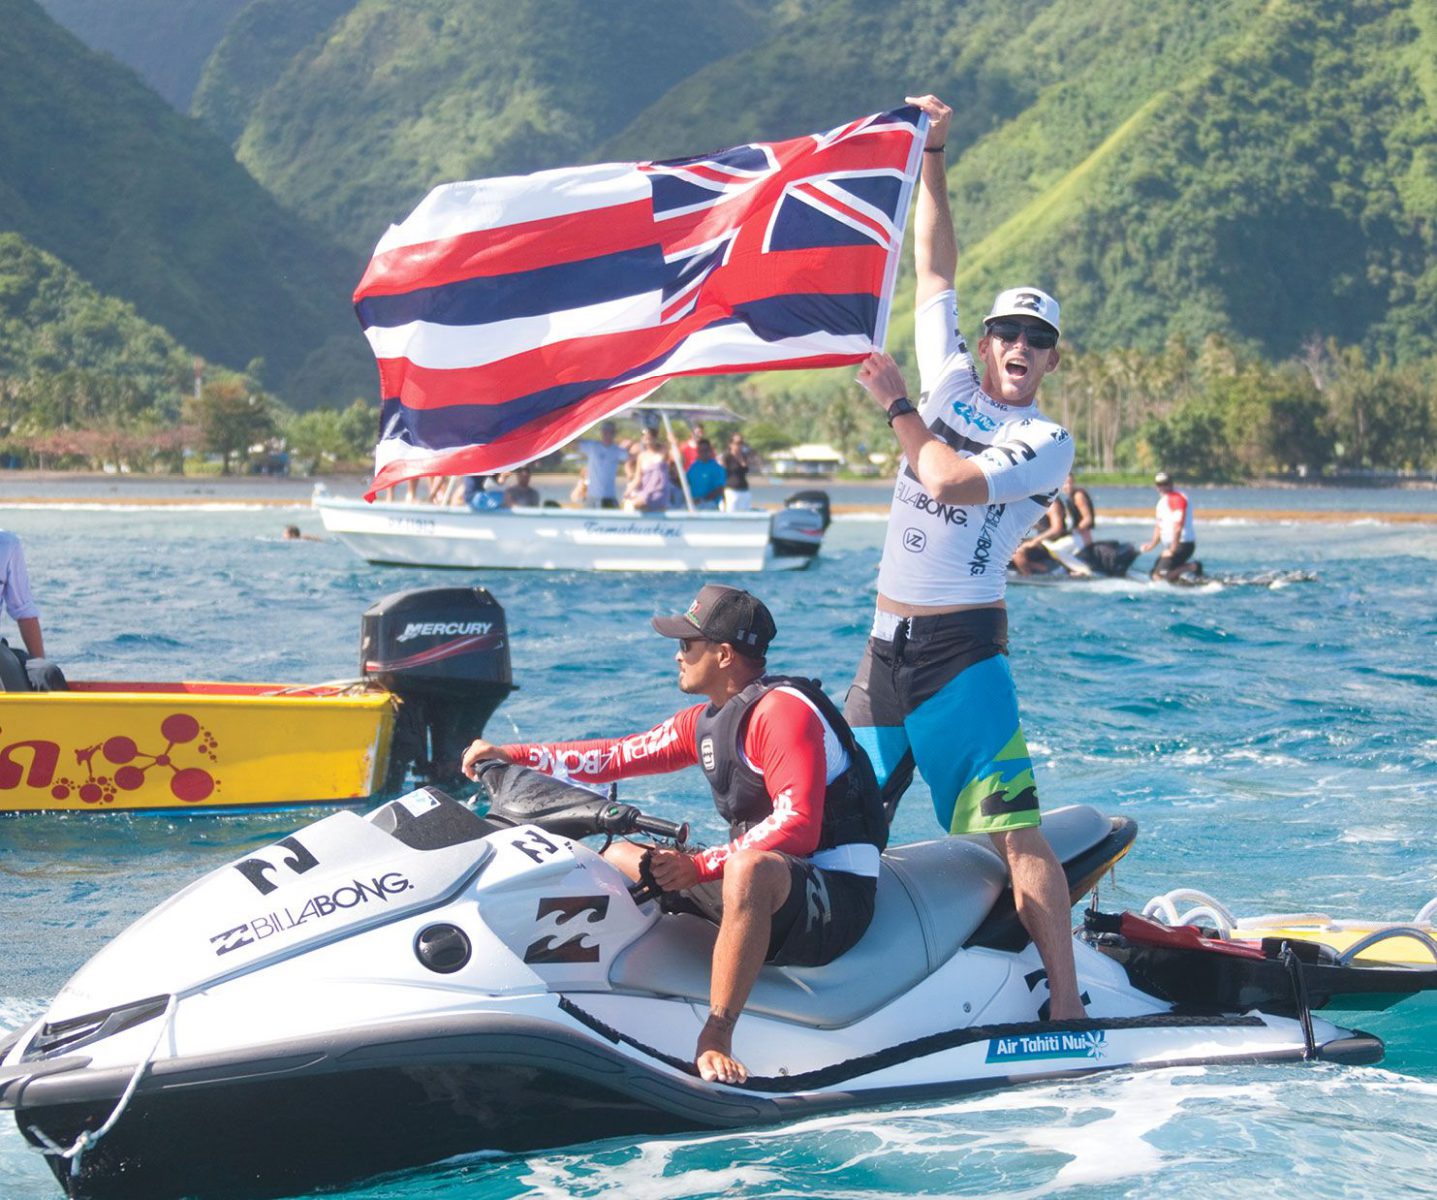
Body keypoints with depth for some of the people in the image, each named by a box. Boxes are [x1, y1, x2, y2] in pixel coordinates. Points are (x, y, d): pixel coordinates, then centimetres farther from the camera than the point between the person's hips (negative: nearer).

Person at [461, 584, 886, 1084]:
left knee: (751, 868, -44)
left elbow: (798, 827, -27)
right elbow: (621, 756, 15)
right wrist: (512, 755, 7)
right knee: (617, 856, 17)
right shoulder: (707, 722, 11)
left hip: (838, 896, -10)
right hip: (766, 891, 10)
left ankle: (715, 1038, -41)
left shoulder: (783, 710, -17)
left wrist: (699, 866, -28)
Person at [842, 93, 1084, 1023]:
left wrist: (895, 406, -5)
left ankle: (1067, 1003, -16)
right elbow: (937, 270, 12)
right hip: (886, 646, 6)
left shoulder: (1048, 442, -4)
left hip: (963, 647, -6)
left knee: (1013, 824, -14)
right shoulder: (950, 380, 12)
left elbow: (953, 480, -18)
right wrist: (933, 158, 8)